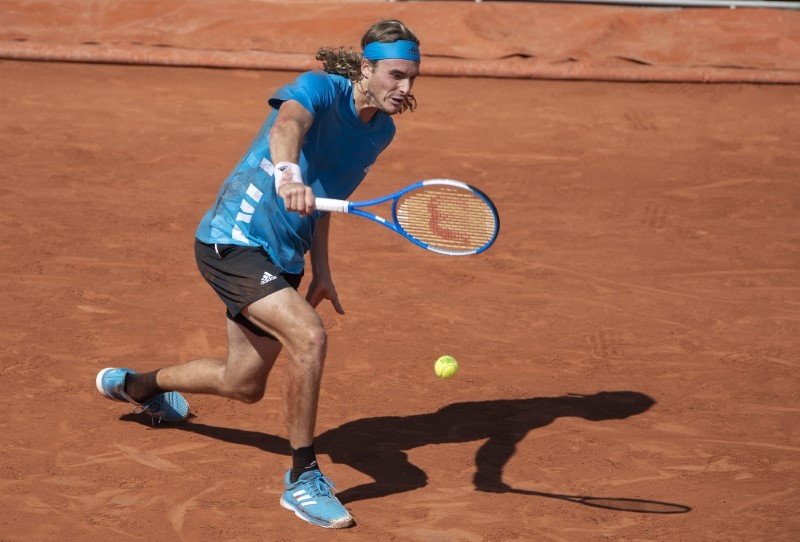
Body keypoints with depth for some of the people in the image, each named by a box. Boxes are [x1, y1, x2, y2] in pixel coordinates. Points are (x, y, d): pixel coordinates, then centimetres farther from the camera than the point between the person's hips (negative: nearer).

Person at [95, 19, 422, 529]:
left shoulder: (382, 132, 4)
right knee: (309, 337, -29)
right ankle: (303, 479, -15)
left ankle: (137, 385, 47)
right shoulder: (319, 89, -19)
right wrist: (287, 174, -65)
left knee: (243, 385, 18)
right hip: (232, 242, -9)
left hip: (282, 259, 9)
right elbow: (287, 125, -44)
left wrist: (321, 270, 17)